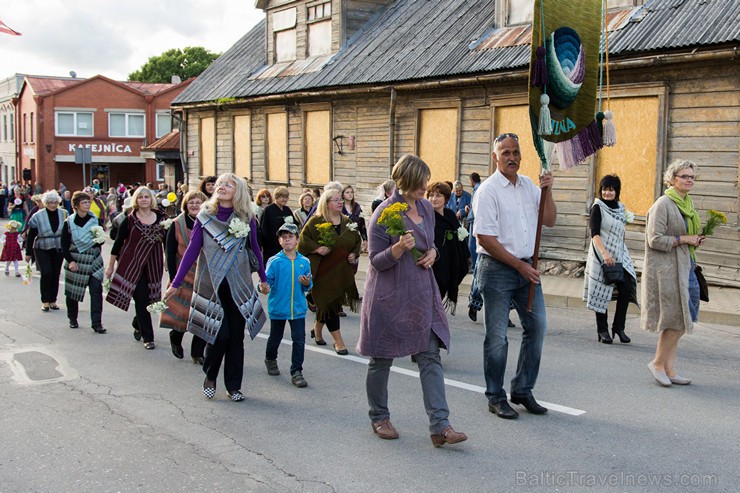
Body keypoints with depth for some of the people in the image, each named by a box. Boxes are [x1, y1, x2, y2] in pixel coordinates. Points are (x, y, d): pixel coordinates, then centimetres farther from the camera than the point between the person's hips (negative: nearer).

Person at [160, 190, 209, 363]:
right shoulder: (177, 225, -3)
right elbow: (170, 253, -3)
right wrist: (173, 278, -9)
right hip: (184, 277, -2)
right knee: (182, 313, 2)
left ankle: (197, 352, 14)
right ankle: (176, 338, 34)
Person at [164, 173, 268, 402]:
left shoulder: (246, 219, 1)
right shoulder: (205, 217, -2)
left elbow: (254, 249, 13)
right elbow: (192, 250, -1)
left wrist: (263, 279, 19)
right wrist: (176, 283, -3)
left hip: (238, 286, 2)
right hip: (211, 285, -1)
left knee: (236, 336, 5)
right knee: (219, 334, -7)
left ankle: (234, 386, 18)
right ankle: (210, 377, 19)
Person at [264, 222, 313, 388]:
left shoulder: (304, 262, 0)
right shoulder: (274, 261, -7)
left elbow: (308, 286, 9)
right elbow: (267, 280, -11)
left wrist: (307, 283, -13)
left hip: (298, 308, 1)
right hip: (278, 307, -1)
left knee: (299, 340, -4)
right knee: (275, 337, 17)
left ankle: (296, 372, 6)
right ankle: (270, 359, 45)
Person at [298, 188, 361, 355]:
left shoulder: (347, 222, 10)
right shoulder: (316, 221, -7)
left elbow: (357, 241, 19)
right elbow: (303, 240, -8)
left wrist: (354, 255, 2)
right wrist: (317, 248, -22)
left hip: (343, 271, 6)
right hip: (324, 271, -6)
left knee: (330, 304, 13)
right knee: (330, 303, -4)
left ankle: (317, 328, 38)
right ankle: (338, 341, 3)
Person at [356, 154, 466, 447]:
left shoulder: (426, 208, 7)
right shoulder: (385, 213, -13)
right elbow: (376, 260, -11)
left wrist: (432, 253, -2)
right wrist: (400, 247, -29)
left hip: (422, 295, 6)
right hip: (389, 297, -6)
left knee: (431, 357, -2)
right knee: (382, 358, 8)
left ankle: (440, 426, -3)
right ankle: (379, 418, 27)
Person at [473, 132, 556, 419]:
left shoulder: (528, 185, 11)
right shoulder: (488, 190, -9)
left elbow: (550, 221, 11)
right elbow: (485, 238, -14)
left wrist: (546, 191, -5)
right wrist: (519, 265, -13)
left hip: (526, 267, 7)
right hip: (497, 269, -6)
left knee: (537, 326, 7)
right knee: (497, 336, -1)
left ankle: (522, 390, 21)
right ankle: (496, 398, 13)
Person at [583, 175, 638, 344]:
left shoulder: (620, 208, 12)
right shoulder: (598, 207, -6)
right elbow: (595, 234, -15)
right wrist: (605, 253, -26)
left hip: (620, 255, 5)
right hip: (602, 256, -5)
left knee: (626, 288, -5)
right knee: (601, 292, -1)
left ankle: (618, 327, 7)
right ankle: (602, 330, 10)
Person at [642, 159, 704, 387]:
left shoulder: (688, 203, 14)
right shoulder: (664, 204, -13)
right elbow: (655, 240, -19)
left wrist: (695, 240, 8)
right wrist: (683, 239, -16)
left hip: (685, 267, 9)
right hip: (667, 270, -9)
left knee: (677, 322, 10)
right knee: (678, 320, -6)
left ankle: (668, 369, 17)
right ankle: (658, 363, 10)